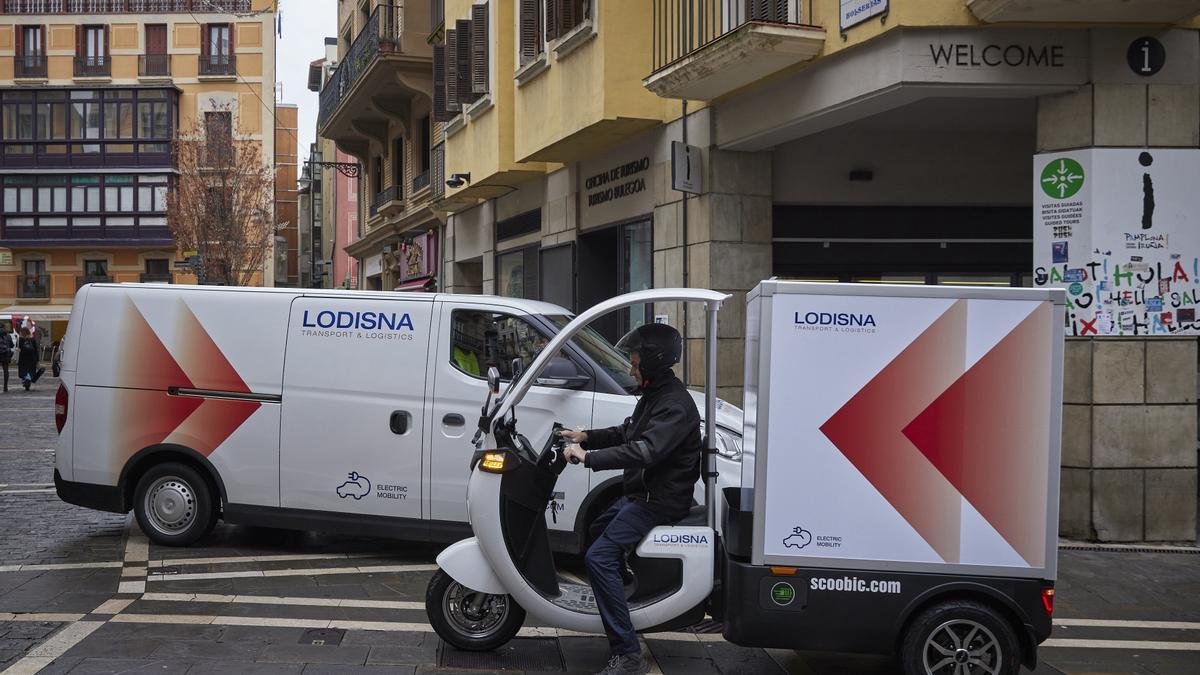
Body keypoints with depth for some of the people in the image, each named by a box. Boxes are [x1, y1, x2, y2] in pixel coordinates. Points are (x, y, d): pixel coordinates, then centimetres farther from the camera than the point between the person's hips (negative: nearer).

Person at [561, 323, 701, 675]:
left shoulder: (675, 406, -22)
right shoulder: (654, 395, 12)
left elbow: (644, 451, -34)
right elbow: (626, 432, 23)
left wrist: (589, 457, -33)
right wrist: (586, 436, 10)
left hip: (659, 501, -11)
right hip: (639, 494, 11)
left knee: (599, 557, -24)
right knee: (596, 529, 31)